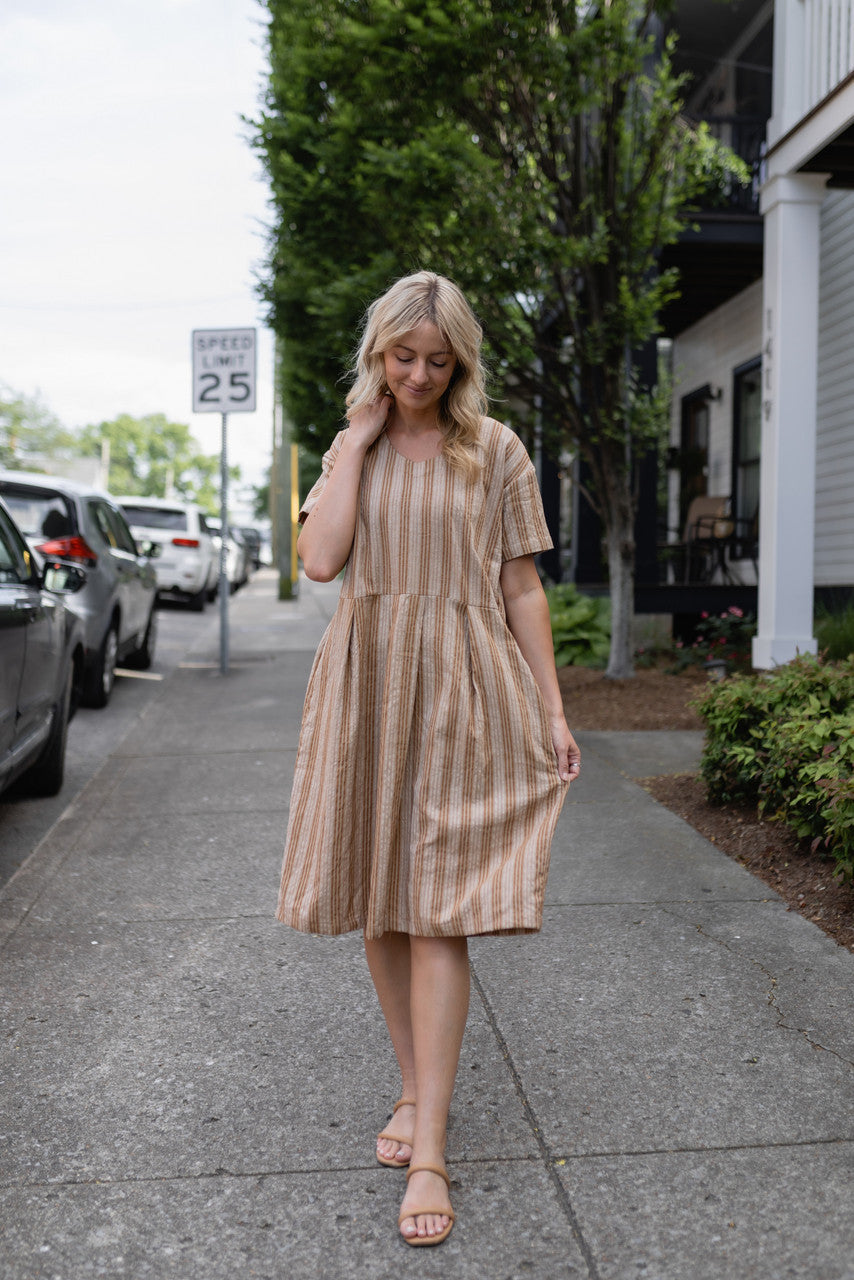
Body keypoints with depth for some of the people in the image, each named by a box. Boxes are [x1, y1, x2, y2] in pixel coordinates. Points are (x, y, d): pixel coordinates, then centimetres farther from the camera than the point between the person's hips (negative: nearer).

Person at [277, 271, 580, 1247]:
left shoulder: (494, 450, 3)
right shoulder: (350, 449, 11)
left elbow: (521, 587, 3)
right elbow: (320, 559, -7)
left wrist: (553, 712, 0)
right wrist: (358, 436, -4)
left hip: (462, 688, -3)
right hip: (366, 682, 3)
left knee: (436, 911, -6)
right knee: (380, 907, 9)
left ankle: (429, 1150, 0)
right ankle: (414, 1091, 28)